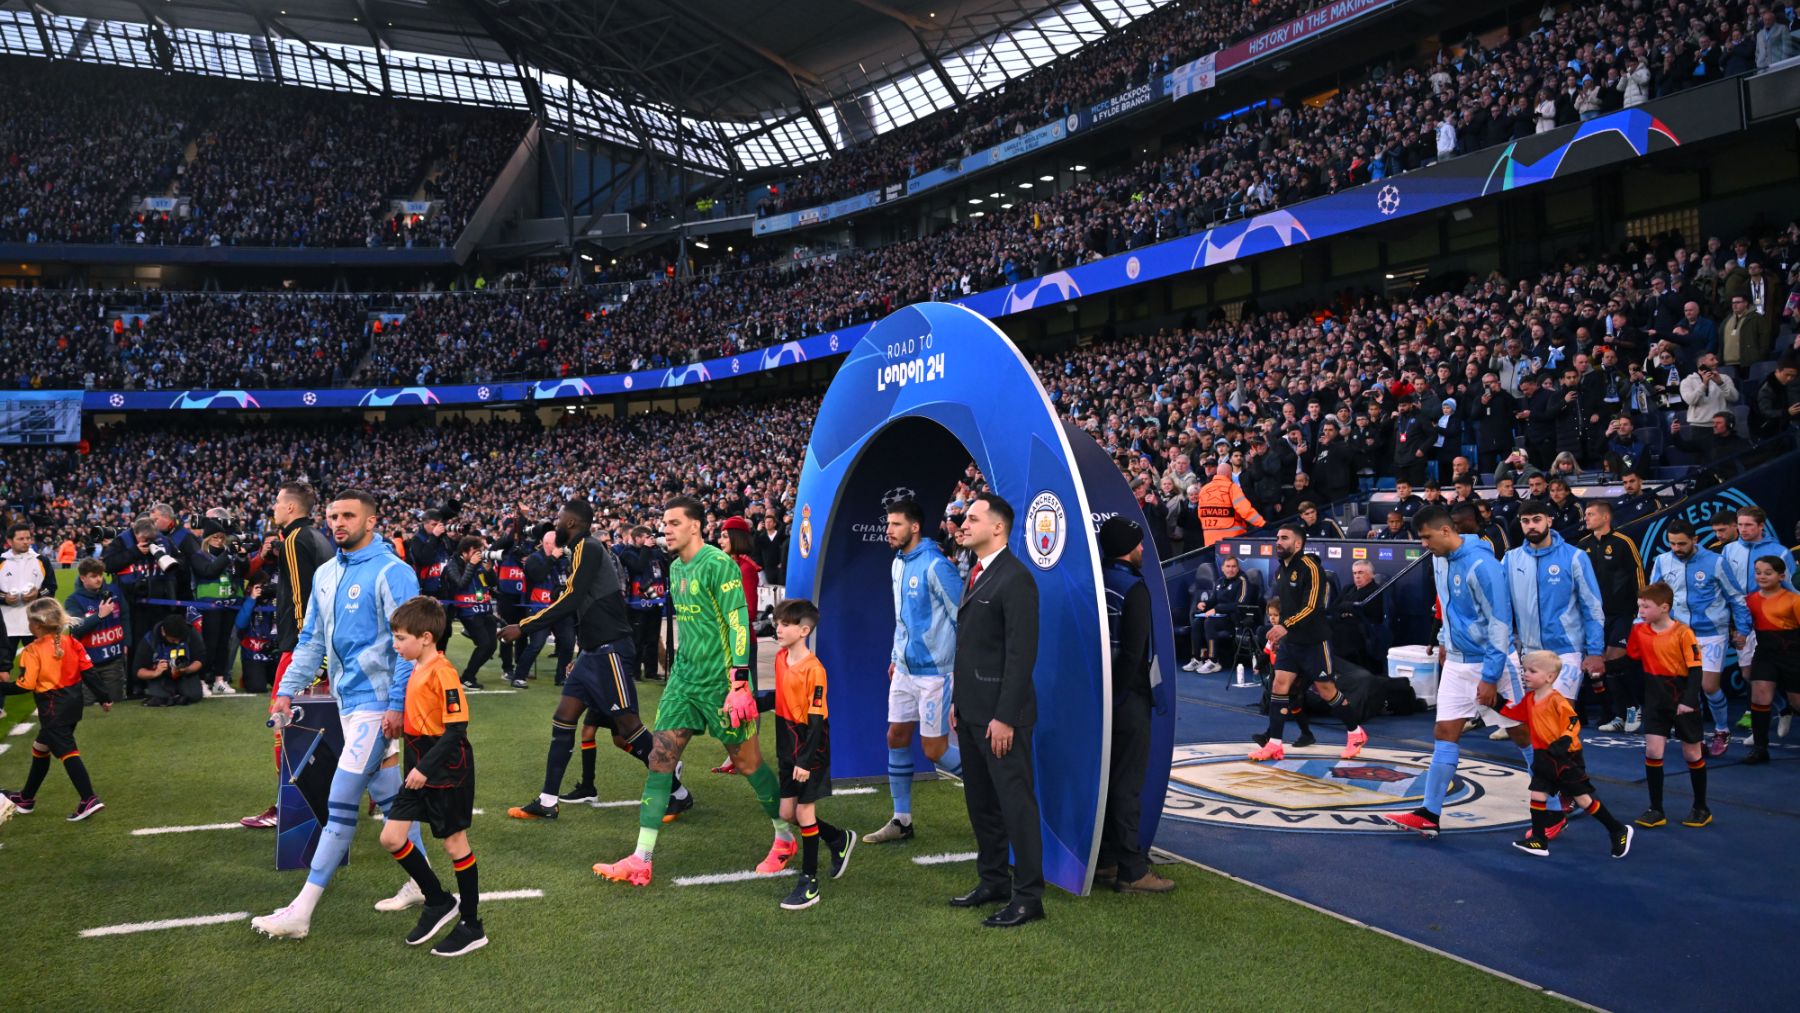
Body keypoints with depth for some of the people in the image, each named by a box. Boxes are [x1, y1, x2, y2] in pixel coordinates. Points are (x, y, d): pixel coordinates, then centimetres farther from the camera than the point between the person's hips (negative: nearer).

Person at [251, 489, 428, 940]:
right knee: (388, 795, 15)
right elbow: (312, 639, 20)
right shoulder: (325, 574, 11)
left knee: (341, 803, -7)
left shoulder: (391, 572, -14)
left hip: (376, 704, -8)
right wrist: (287, 689, 13)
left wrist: (397, 704, -19)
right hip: (347, 701, 8)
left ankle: (302, 910, -2)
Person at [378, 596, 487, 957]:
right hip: (420, 771, 9)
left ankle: (472, 927, 16)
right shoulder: (416, 670, 8)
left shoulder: (443, 673, -20)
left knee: (455, 843, 2)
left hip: (447, 772, -9)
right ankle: (438, 902, 22)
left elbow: (456, 730, -22)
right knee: (391, 837, 5)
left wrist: (425, 769, -23)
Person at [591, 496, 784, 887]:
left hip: (720, 681, -8)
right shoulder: (676, 568, 12)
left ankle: (785, 837, 25)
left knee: (747, 762, 4)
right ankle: (641, 860, 2)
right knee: (660, 759, 0)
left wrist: (739, 684, -23)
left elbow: (739, 623, -18)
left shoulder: (718, 564, -14)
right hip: (684, 678, 8)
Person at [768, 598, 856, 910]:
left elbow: (817, 719, -19)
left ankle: (809, 883, 9)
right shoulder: (780, 657, 4)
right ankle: (840, 840, 34)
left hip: (810, 748, -8)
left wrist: (806, 761, -20)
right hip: (788, 747, 8)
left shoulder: (813, 669, -20)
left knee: (804, 809, -2)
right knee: (787, 812, 11)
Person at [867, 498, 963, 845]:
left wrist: (964, 668, -14)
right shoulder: (898, 564, 8)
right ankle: (901, 821, 19)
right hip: (905, 670, 8)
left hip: (934, 672, -8)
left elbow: (964, 617, -16)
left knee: (934, 750, -3)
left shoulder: (935, 565, -17)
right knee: (896, 739, 9)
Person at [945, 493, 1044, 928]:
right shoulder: (976, 574, 15)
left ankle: (1028, 897, 5)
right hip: (972, 711, 10)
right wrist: (958, 702, 16)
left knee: (1016, 803, -2)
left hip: (1000, 715, -10)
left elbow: (1022, 653, -19)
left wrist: (1005, 717, -20)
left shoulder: (1015, 579, -15)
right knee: (981, 802, 16)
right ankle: (993, 882, 28)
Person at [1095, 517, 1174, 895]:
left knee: (1105, 777, 14)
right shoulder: (1134, 588, -15)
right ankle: (1131, 870, 3)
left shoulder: (1097, 581, 8)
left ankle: (1105, 861, 21)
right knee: (1127, 783, -3)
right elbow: (1134, 650, -20)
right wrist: (1120, 692, -10)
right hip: (1128, 696, -8)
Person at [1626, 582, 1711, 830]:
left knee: (1692, 753, 9)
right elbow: (1630, 658, 10)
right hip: (1655, 700, 4)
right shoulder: (1639, 631, -2)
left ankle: (1701, 809, 25)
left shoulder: (1683, 633, -16)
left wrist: (1689, 701, -22)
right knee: (1652, 750, -4)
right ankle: (1656, 810, 4)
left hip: (1682, 700, -4)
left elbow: (1695, 669, -16)